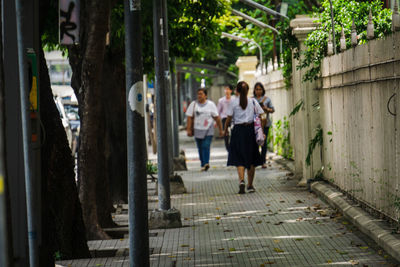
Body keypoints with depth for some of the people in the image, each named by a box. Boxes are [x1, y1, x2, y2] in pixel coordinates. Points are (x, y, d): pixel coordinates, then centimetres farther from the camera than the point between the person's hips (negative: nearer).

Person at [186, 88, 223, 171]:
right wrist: (189, 129, -3)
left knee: (206, 146, -17)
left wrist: (221, 130, 5)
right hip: (197, 130, 2)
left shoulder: (211, 104, 4)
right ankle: (203, 165, 14)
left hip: (208, 130, -2)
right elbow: (190, 118, 5)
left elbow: (217, 118, 6)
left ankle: (206, 163, -23)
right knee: (200, 148, 5)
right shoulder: (193, 104, 8)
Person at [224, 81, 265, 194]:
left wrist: (225, 129, 12)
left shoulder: (233, 102, -3)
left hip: (238, 130, -2)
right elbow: (261, 116, 0)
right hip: (251, 130, 2)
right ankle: (250, 185, 17)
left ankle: (241, 180, -24)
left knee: (239, 159, 0)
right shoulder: (253, 101, 3)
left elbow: (229, 118, -4)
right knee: (251, 159, 12)